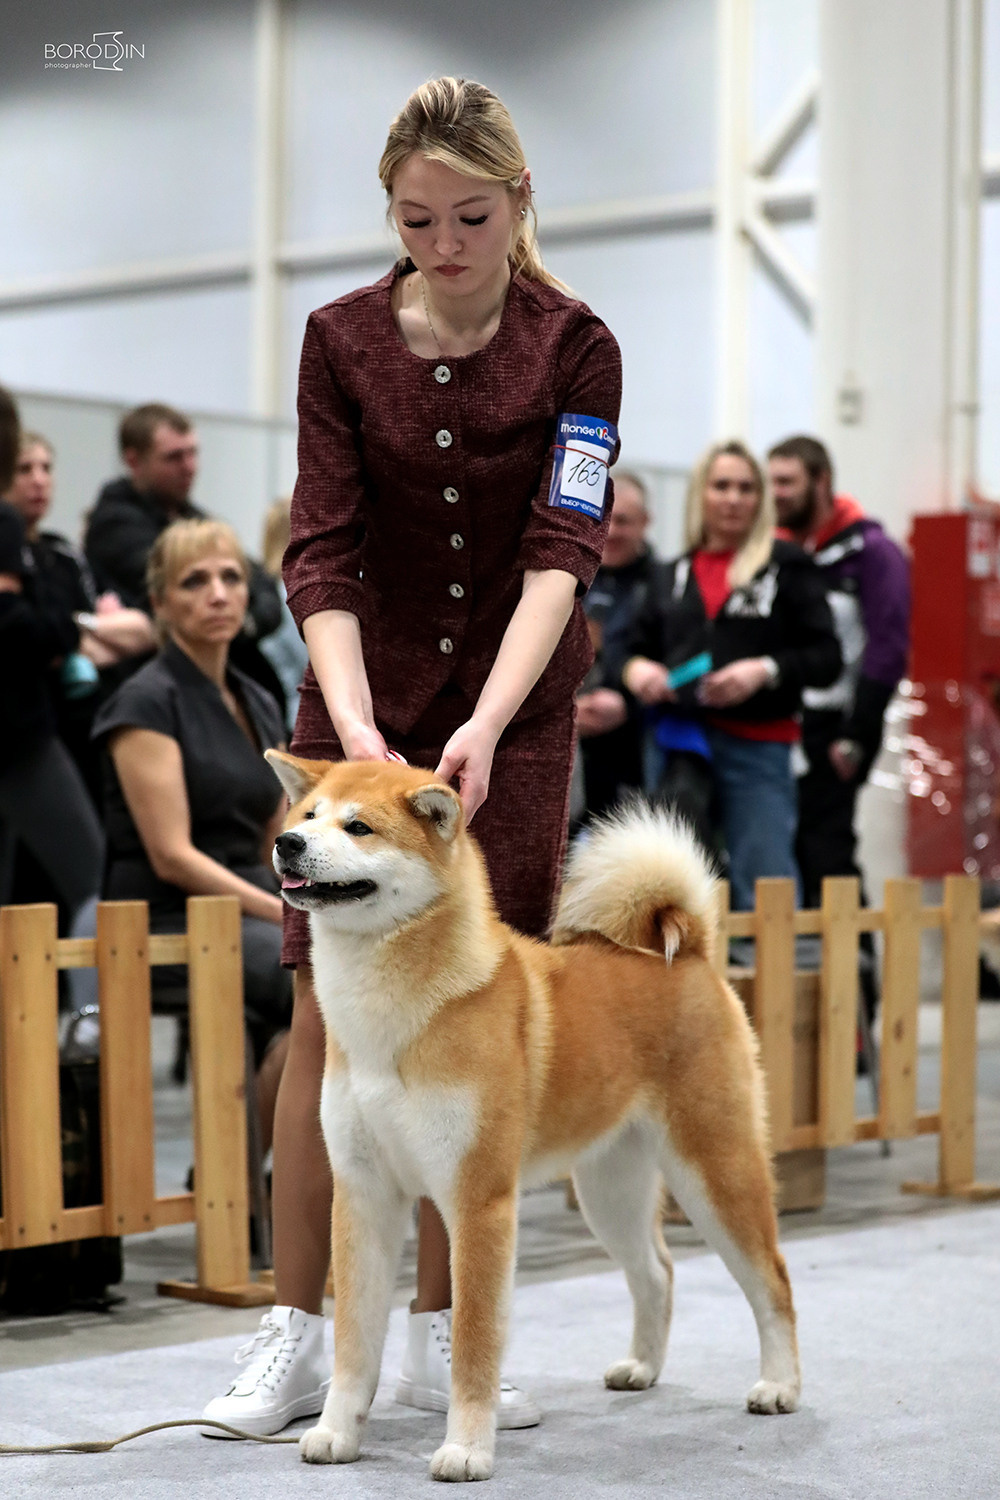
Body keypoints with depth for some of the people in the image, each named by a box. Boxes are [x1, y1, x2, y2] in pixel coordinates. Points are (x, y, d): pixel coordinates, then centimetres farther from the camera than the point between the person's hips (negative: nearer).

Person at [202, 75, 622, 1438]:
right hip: (361, 701, 1)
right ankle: (297, 1338, 6)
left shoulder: (576, 351, -10)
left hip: (513, 717, 0)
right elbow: (321, 552, -11)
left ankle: (442, 1340, 13)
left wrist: (483, 726, -33)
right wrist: (357, 724, -26)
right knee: (327, 1015, -2)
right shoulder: (342, 342, -6)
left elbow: (561, 554, -19)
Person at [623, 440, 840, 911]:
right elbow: (641, 647, 21)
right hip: (679, 743, 4)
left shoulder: (788, 566, 3)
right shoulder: (672, 575, 16)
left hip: (757, 745, -4)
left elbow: (826, 658, -2)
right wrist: (636, 669, -2)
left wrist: (765, 670, -18)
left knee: (763, 890, -9)